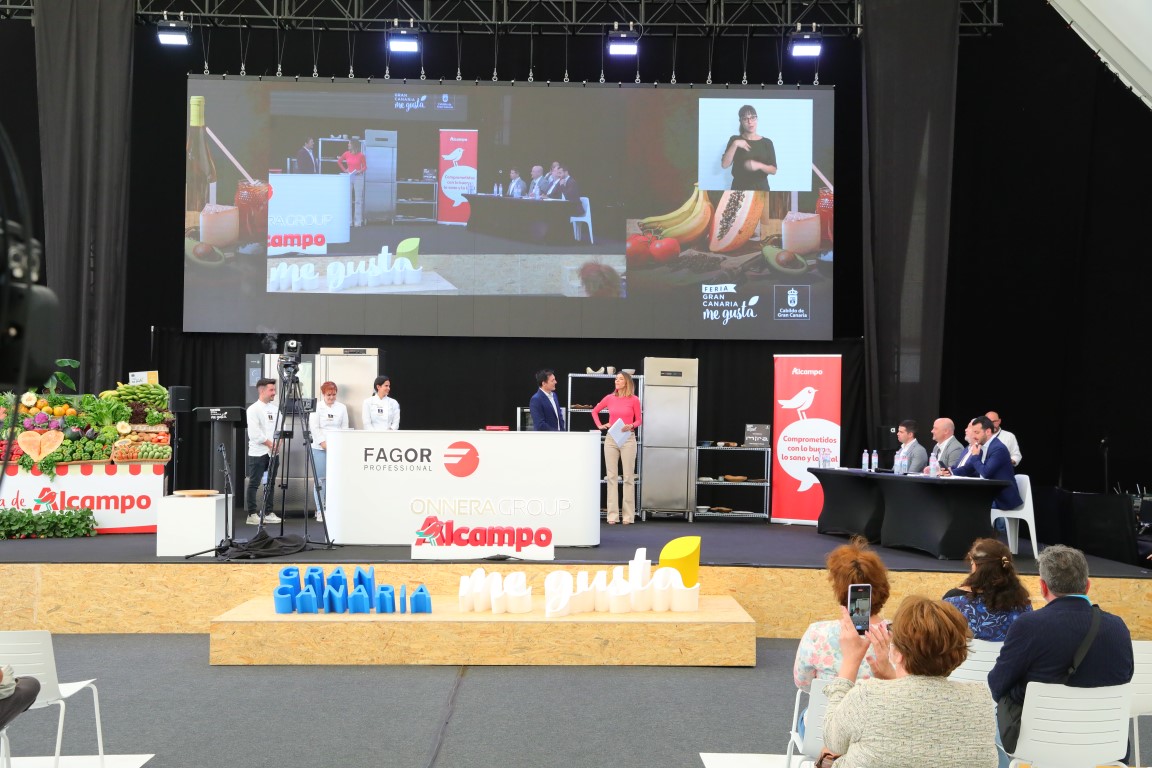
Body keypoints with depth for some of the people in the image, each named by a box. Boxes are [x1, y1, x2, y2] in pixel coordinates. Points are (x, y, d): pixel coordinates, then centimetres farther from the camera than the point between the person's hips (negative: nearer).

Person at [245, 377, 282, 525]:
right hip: (258, 452, -7)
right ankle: (252, 515, 1)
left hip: (273, 452, 7)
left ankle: (268, 513, 16)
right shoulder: (253, 409, -8)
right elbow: (255, 433, -15)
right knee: (254, 484, -2)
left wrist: (278, 443, -2)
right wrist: (269, 444, -11)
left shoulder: (275, 408, 12)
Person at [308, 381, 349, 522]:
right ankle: (320, 511, 2)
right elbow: (314, 428, -4)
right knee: (321, 479, -2)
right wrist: (324, 444, -11)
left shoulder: (342, 407, 10)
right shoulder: (316, 407, 3)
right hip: (320, 447, -2)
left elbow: (344, 427, 8)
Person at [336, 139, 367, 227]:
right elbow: (339, 161, 19)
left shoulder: (361, 155, -6)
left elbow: (365, 167, 1)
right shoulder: (346, 154, 3)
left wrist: (360, 171, -16)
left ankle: (358, 221, 2)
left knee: (358, 200, -2)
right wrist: (344, 169, 8)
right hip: (348, 177, 3)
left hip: (358, 177, -3)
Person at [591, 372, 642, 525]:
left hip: (628, 438, -2)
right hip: (611, 438, 2)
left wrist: (631, 426, -16)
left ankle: (628, 515, 5)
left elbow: (638, 420, 4)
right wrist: (600, 426, 7)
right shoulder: (609, 398, 5)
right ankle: (612, 515, 7)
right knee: (612, 476, 3)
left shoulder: (634, 400, -2)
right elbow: (595, 411, 19)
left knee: (628, 477, 0)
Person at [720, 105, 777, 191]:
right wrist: (735, 145, -16)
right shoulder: (735, 140, 5)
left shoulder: (767, 142, 6)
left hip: (761, 188, 1)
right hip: (739, 188, -1)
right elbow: (724, 164, -6)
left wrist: (759, 165, -16)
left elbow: (773, 170, 3)